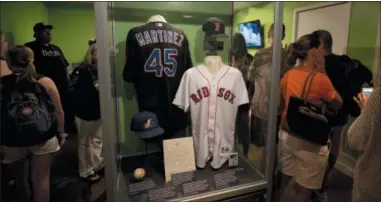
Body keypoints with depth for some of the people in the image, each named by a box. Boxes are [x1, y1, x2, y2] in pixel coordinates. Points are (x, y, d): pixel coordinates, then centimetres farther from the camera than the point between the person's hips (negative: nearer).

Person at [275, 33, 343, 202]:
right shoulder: (320, 79, -20)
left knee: (282, 179, 22)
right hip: (310, 142, -6)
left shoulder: (288, 75, -1)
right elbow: (338, 105, -3)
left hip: (286, 135, 6)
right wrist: (323, 74, -5)